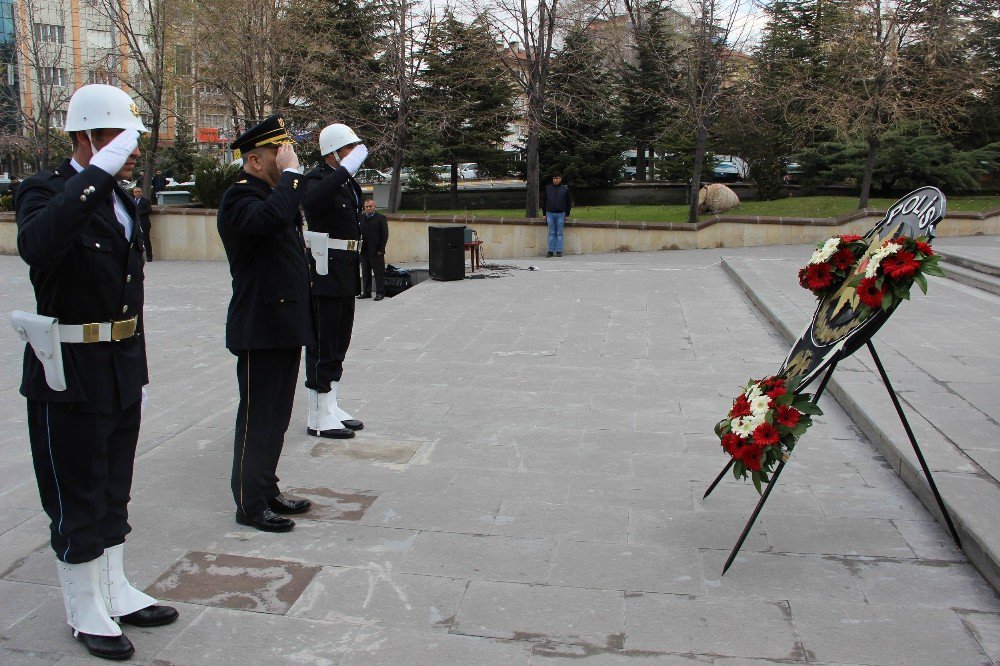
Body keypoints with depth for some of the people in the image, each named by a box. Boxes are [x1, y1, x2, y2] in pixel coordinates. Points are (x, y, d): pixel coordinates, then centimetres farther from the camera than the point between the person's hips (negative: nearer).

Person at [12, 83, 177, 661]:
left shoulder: (121, 198, 11)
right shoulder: (46, 191, -12)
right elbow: (37, 246, -38)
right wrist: (99, 171, -35)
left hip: (122, 372, 8)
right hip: (70, 375, -7)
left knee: (114, 494, 19)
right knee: (77, 501, 7)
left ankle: (115, 592, 34)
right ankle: (86, 612, 23)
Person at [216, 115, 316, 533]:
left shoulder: (274, 193, 17)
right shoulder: (240, 197, -14)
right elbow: (273, 216, -38)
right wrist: (291, 173, -23)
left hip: (285, 326, 10)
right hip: (260, 329, -9)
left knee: (276, 417, 16)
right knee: (256, 418, 0)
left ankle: (267, 490, 28)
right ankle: (250, 504, 11)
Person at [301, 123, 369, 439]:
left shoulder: (348, 182, 16)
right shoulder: (318, 179, -12)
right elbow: (310, 202, -37)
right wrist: (346, 169, -35)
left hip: (346, 273, 9)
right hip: (326, 271, -9)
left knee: (338, 345, 15)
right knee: (323, 346, -3)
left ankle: (331, 407, 26)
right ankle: (318, 418, 4)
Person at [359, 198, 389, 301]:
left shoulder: (381, 218, -3)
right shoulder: (361, 218, 13)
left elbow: (385, 235, -6)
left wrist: (381, 249, -11)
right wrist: (359, 247, 3)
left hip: (376, 251, -5)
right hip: (364, 251, 5)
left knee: (379, 273, -1)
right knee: (365, 273, 11)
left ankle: (380, 293, 4)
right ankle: (366, 292, 19)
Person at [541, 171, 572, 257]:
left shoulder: (565, 189, 3)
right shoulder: (548, 188, 6)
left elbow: (569, 202, 6)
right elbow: (544, 201, 10)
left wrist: (567, 214, 2)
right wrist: (544, 214, 6)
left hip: (560, 214, -1)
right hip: (550, 214, 1)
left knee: (559, 233, 1)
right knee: (551, 233, 3)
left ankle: (559, 251, 4)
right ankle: (550, 251, 5)